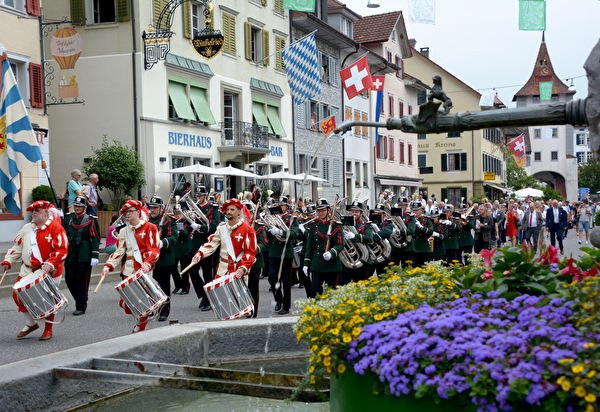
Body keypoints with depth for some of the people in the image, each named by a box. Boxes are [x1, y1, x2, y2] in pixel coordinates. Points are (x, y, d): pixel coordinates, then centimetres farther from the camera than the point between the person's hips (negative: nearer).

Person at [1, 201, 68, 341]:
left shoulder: (56, 228, -11)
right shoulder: (27, 228, 9)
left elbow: (61, 250, -17)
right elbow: (18, 246, 15)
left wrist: (50, 264, -28)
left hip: (49, 272, -6)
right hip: (28, 270, 6)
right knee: (18, 295, 1)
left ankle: (48, 330, 21)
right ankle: (30, 324, 22)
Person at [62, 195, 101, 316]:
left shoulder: (90, 220, -6)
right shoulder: (68, 218, 9)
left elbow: (95, 239, -9)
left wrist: (95, 256, -14)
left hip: (84, 256, -5)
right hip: (70, 255, 5)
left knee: (82, 282, 0)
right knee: (69, 279, 8)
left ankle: (81, 307, 9)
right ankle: (81, 300, 27)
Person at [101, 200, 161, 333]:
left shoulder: (149, 228, -3)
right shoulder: (124, 231, 14)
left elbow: (154, 250, -10)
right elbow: (119, 251, 13)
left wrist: (147, 263, -27)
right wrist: (108, 265, -1)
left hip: (143, 271, -5)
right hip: (129, 271, 5)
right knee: (124, 303, 0)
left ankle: (140, 327, 17)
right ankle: (142, 316, 28)